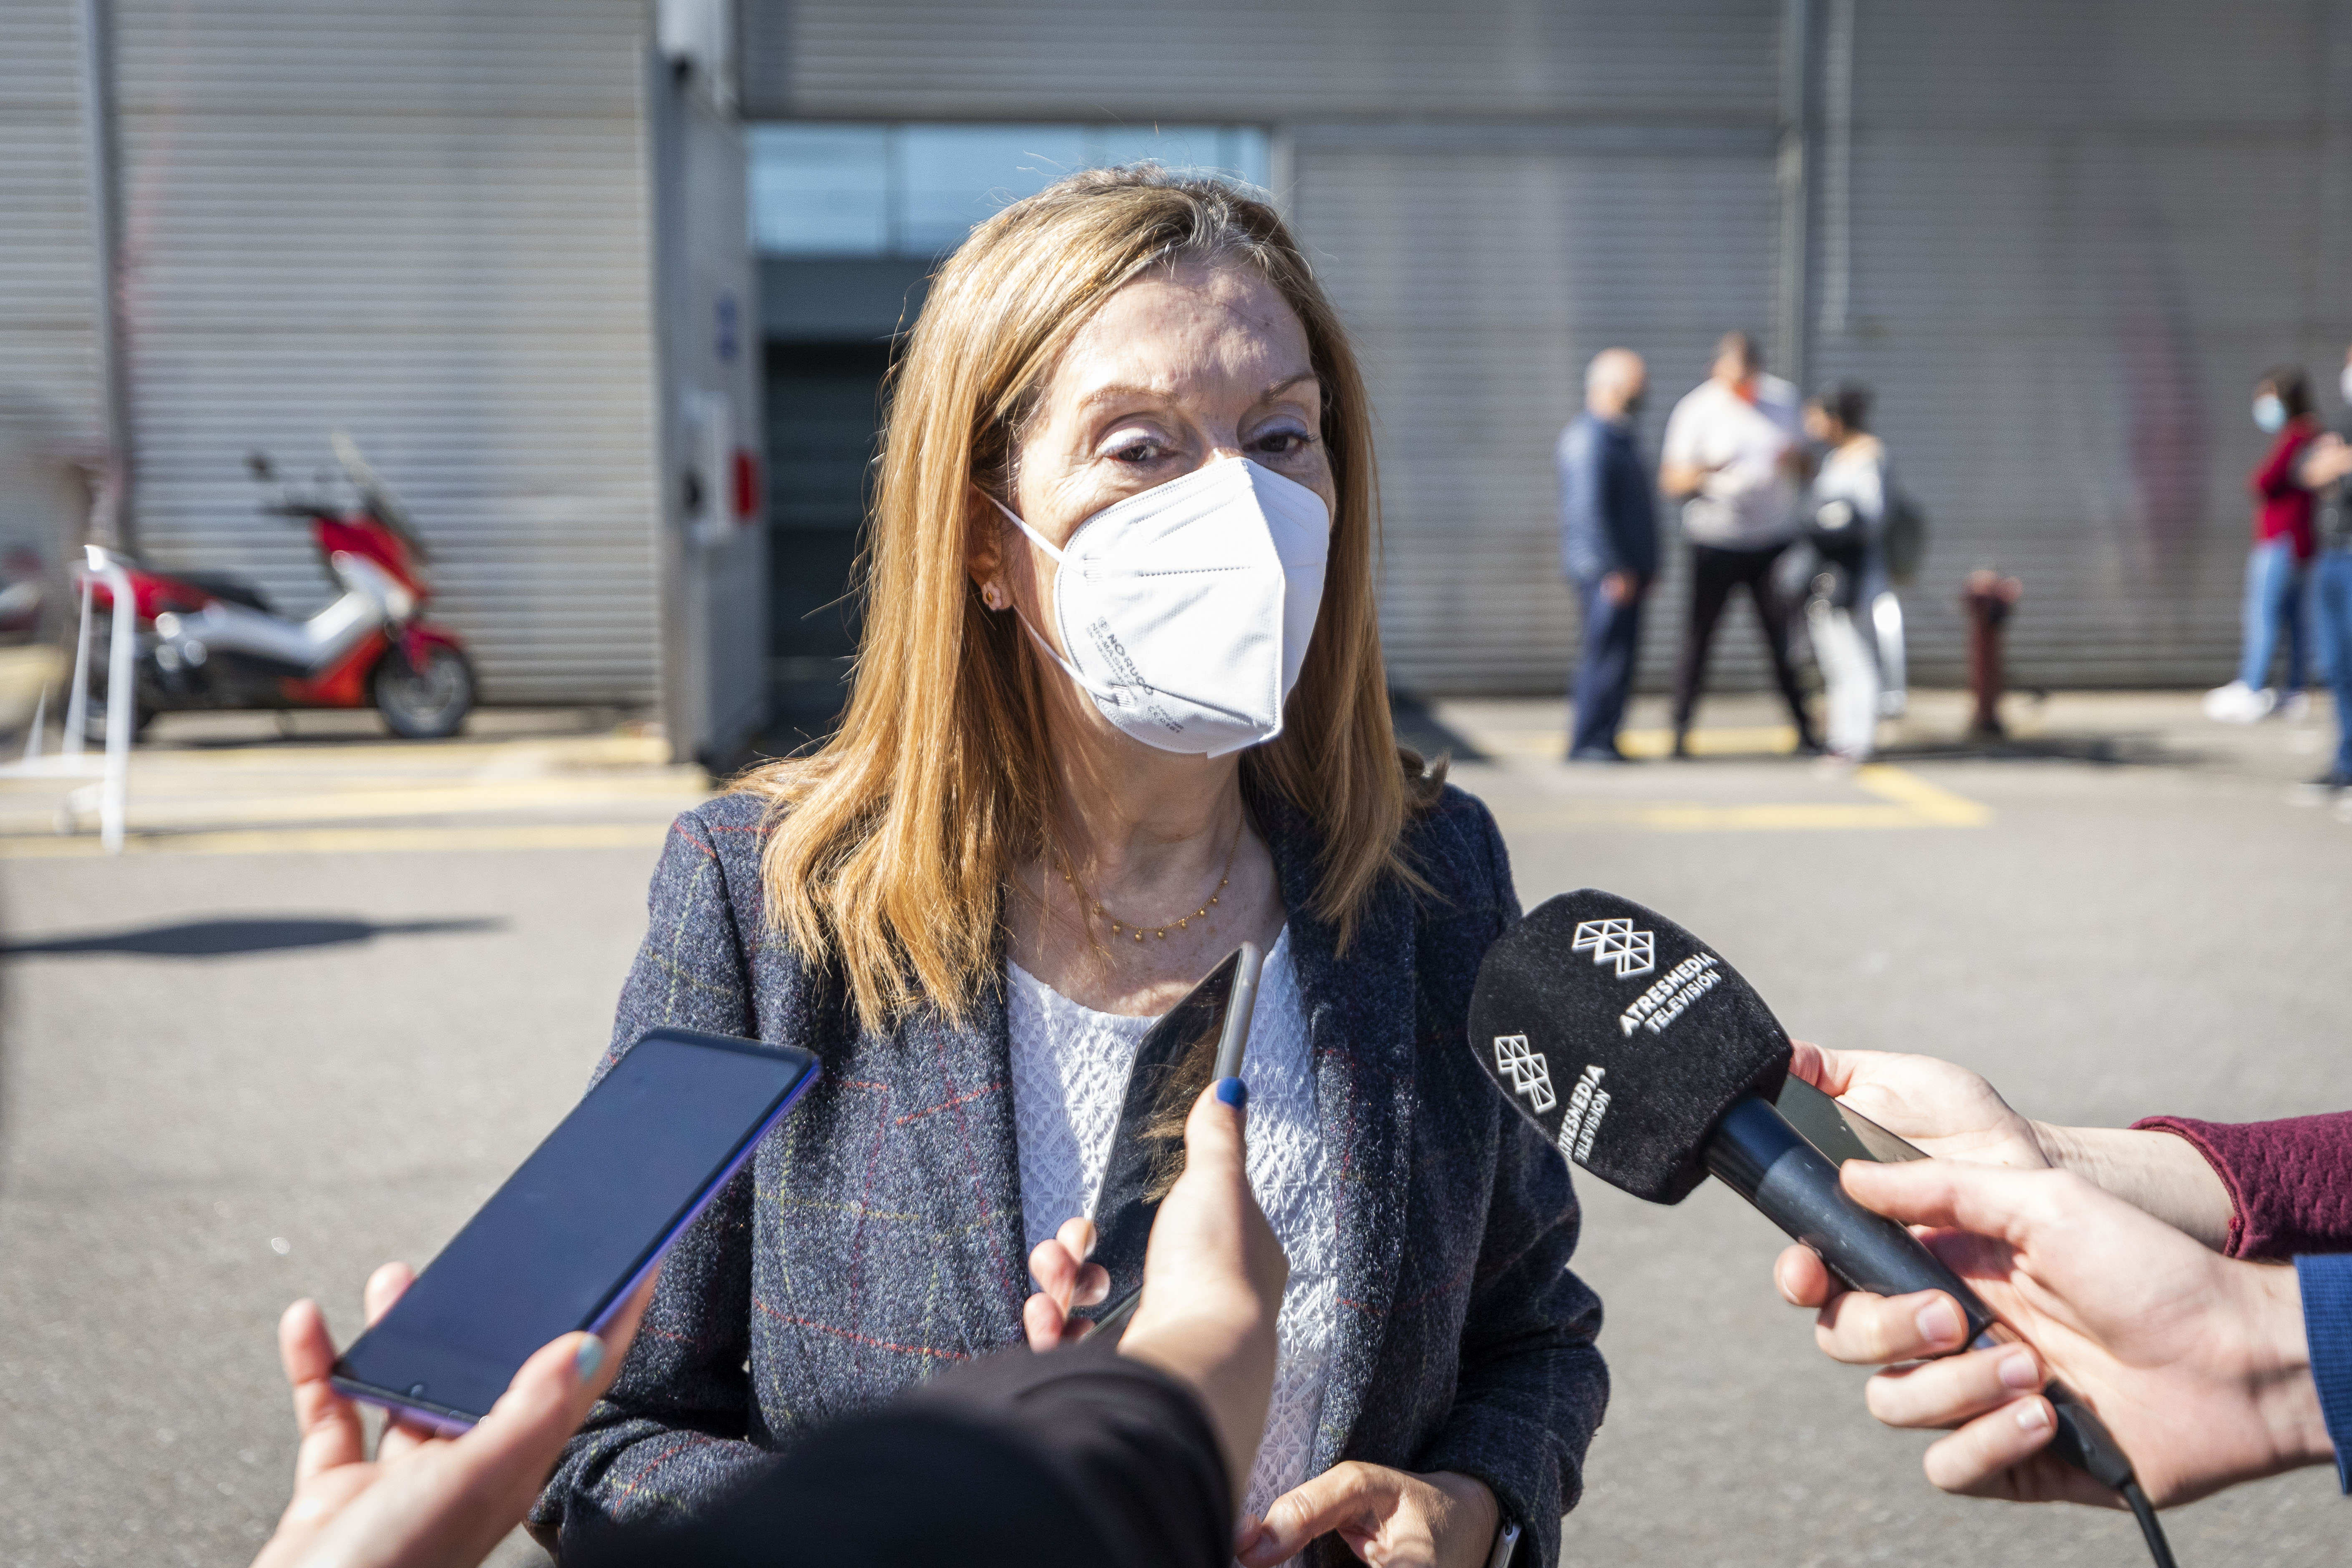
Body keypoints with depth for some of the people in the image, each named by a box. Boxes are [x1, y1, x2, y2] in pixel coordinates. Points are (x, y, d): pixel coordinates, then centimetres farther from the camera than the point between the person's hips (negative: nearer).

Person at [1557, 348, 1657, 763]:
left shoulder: (1619, 436, 19)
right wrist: (1613, 569, -22)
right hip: (1606, 570, -10)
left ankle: (1599, 740, 18)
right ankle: (1587, 741, -4)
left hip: (1624, 569, 10)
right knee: (1606, 653, -9)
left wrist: (1643, 568, 21)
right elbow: (1587, 509, -21)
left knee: (1622, 651, 11)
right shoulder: (1589, 439, -14)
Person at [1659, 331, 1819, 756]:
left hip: (1774, 540, 3)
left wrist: (1796, 460, -8)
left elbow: (1803, 465, 16)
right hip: (1716, 542, -3)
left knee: (1783, 638, 2)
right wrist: (1700, 473, -30)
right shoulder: (1696, 409, -6)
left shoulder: (1783, 398, 7)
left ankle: (1804, 730, 9)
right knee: (1698, 638, -3)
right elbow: (1670, 481, -9)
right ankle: (1680, 731, 4)